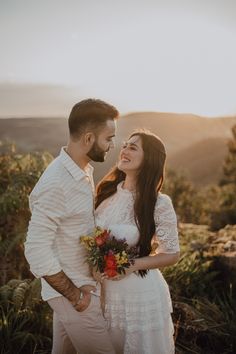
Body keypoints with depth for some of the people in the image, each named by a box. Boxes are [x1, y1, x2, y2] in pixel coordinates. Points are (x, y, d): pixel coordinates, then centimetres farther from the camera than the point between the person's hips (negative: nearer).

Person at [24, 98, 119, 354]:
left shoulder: (84, 171, 3)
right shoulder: (56, 184, -26)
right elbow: (36, 250, -26)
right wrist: (73, 294, -18)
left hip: (79, 284, 8)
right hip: (72, 290, -8)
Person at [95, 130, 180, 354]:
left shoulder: (159, 203, -17)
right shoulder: (107, 191, -2)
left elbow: (171, 254, -9)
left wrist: (132, 265, -21)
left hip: (141, 292, -4)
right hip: (105, 290, 5)